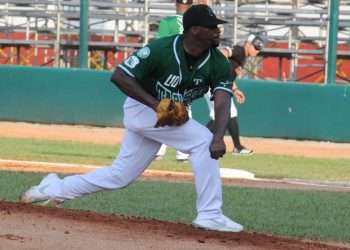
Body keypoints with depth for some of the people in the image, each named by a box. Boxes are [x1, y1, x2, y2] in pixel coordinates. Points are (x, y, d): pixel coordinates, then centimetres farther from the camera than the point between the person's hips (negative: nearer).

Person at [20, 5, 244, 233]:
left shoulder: (219, 63, -13)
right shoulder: (161, 49, -25)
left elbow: (223, 102, -25)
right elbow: (119, 76, -23)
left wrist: (219, 137, -43)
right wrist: (156, 104, -31)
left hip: (169, 117, 6)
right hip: (143, 109, -6)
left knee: (120, 176, 12)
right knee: (203, 141, -23)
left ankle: (55, 188, 28)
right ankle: (209, 215, -20)